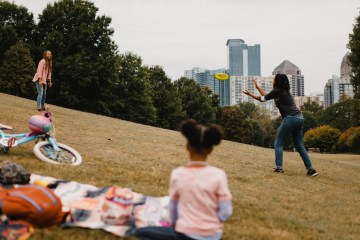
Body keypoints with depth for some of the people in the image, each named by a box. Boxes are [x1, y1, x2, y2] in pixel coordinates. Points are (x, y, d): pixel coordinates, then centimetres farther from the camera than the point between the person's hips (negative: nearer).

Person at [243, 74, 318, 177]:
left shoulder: (277, 91, -3)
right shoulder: (284, 91, 22)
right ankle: (311, 169, 7)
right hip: (299, 118, 8)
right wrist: (257, 87, 39)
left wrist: (249, 93, 17)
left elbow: (262, 98, 6)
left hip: (290, 118, -8)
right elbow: (267, 96, 32)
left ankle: (279, 167, -4)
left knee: (278, 143, 3)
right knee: (299, 146, 11)